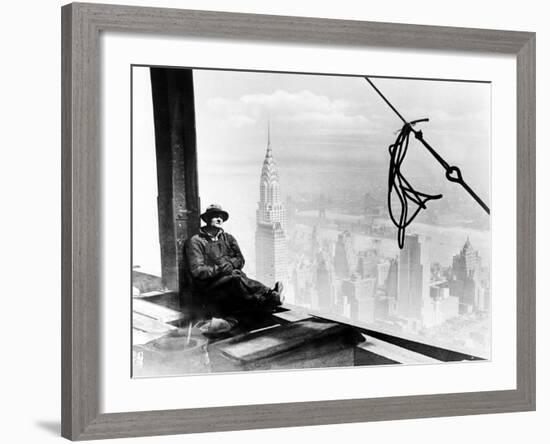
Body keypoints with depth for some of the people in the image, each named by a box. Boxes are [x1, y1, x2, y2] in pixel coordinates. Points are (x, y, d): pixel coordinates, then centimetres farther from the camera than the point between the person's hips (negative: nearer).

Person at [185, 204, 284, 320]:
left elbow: (240, 260, 12)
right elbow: (196, 271, -7)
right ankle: (271, 296, -51)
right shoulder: (195, 242, 4)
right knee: (236, 279, -36)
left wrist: (228, 263, -8)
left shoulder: (228, 238, 22)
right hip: (210, 287, -4)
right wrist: (220, 269, -13)